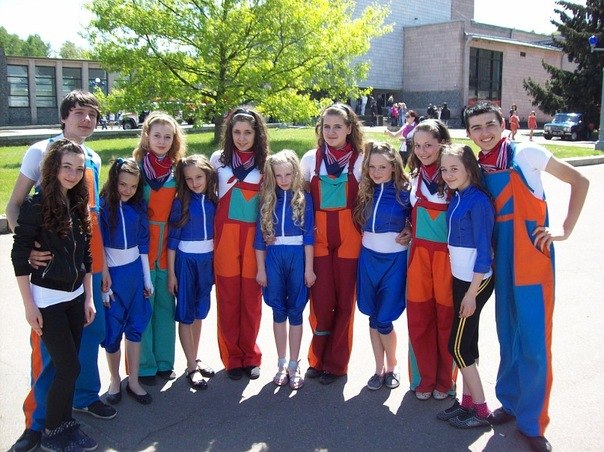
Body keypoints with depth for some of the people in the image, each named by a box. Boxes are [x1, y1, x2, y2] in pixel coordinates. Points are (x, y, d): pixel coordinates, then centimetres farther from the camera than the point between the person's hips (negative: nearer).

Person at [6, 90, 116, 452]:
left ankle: (86, 396, 34)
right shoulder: (42, 151, -6)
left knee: (91, 332, 14)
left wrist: (103, 263, 15)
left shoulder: (93, 159, 10)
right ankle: (39, 418, 16)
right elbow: (15, 205, -6)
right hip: (51, 263, -5)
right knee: (48, 341, 0)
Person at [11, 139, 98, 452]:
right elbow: (19, 256, -13)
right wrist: (29, 305, -14)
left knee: (67, 365, 12)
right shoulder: (36, 206, -13)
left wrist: (88, 297, 10)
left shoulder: (78, 205, 5)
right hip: (47, 298, -6)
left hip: (75, 296, 6)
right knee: (69, 366, -4)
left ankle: (65, 423, 27)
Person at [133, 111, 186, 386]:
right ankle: (145, 366, 14)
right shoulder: (135, 167, -3)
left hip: (167, 249, 3)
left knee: (165, 305, 10)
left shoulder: (177, 171, 7)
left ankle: (164, 361, 24)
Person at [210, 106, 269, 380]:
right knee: (228, 298, 4)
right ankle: (232, 357, 18)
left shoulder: (265, 162, 4)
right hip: (226, 235, 0)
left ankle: (250, 356, 21)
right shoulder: (218, 159, 5)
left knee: (251, 297, 4)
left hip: (254, 237, 0)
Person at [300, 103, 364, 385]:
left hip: (348, 237, -1)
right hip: (319, 236, 1)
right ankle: (317, 359, 20)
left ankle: (336, 364, 18)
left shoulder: (360, 160, 1)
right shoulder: (310, 159, 6)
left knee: (344, 300, 4)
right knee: (321, 300, 0)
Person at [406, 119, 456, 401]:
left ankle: (445, 381, 21)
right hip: (420, 253, 5)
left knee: (447, 318, 4)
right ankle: (424, 379, 21)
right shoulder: (415, 176, 9)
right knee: (419, 318, 7)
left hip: (448, 254, -4)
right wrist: (409, 231, 8)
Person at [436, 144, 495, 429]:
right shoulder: (456, 198, 7)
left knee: (458, 345, -2)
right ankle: (467, 402, 25)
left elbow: (484, 251, -18)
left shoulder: (478, 201, -18)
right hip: (460, 277, 8)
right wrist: (464, 287, 13)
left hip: (475, 281, -8)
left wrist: (472, 292, -18)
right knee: (466, 341, 14)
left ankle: (481, 411, 10)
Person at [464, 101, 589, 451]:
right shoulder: (477, 167, 7)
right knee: (508, 336, 15)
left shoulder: (526, 154, -7)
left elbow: (580, 182, -2)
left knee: (533, 340, -1)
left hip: (532, 254, -5)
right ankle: (511, 402, 32)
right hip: (501, 258, 5)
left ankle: (532, 422, 14)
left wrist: (565, 231, -7)